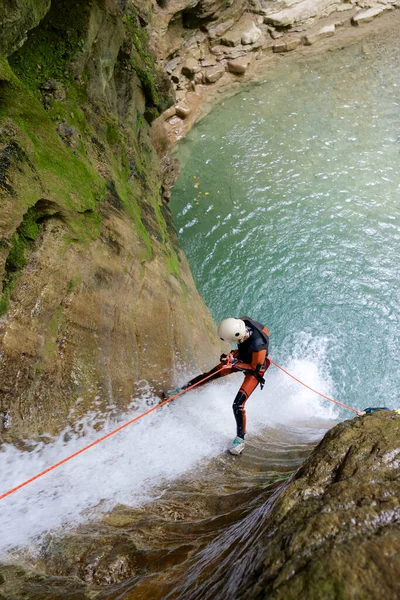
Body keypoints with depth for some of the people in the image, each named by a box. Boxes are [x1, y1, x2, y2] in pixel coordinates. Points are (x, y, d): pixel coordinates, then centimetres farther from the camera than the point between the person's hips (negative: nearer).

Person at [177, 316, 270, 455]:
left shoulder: (258, 345, -44)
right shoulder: (242, 322, -27)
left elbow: (255, 368, -25)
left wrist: (234, 364, -28)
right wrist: (234, 354, -11)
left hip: (255, 367, -6)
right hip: (243, 356, 6)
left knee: (238, 404, -11)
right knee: (211, 374, 8)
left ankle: (240, 439, 12)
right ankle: (182, 389, 29)